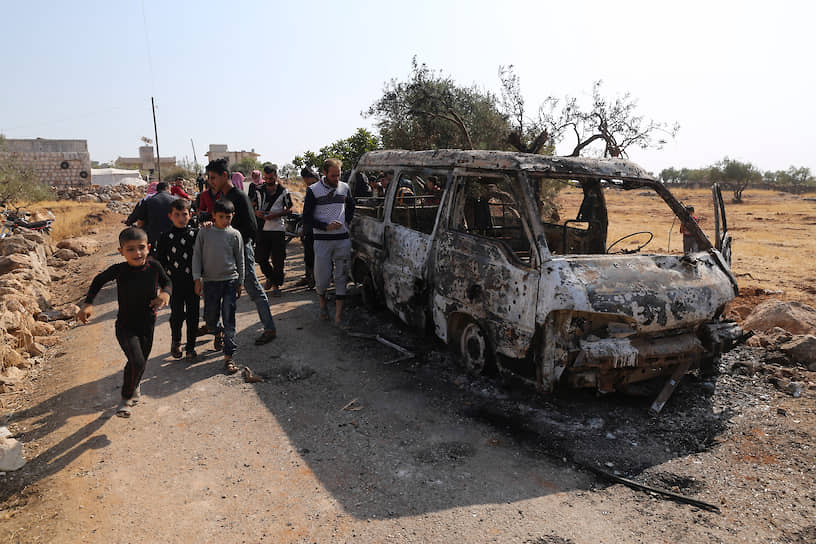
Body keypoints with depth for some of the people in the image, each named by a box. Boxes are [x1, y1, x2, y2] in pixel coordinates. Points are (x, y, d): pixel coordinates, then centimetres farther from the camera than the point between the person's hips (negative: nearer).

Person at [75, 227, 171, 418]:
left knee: (141, 363, 20)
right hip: (125, 327, -3)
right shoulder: (118, 270, -16)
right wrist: (87, 304, -5)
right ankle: (126, 398, 6)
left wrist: (165, 294, -18)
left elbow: (167, 283, 5)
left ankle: (133, 386, 53)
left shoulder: (154, 267, -13)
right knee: (137, 362, -19)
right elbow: (98, 281, 4)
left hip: (147, 325, 3)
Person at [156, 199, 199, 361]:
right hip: (175, 283, 0)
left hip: (193, 282, 1)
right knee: (177, 314, 6)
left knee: (192, 315, 5)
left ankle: (191, 347, 20)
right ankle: (175, 342, 31)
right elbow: (160, 261, 4)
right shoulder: (166, 237, 0)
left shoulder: (195, 234, 0)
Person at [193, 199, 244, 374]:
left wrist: (240, 283, 8)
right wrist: (197, 279, -4)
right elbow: (197, 256, 4)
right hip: (210, 281, 1)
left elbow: (240, 260, 6)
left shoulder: (234, 235, 1)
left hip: (230, 281, -1)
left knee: (229, 319, -4)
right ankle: (218, 333, 45)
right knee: (210, 319, 10)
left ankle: (229, 357, 1)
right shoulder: (204, 233, 2)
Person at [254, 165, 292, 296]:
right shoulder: (259, 191, 9)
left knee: (278, 259, 0)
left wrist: (275, 214, -14)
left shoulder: (283, 191, 0)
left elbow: (289, 209, 1)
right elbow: (253, 207, 16)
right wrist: (256, 212, -8)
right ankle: (270, 277, 31)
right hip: (262, 229, 3)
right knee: (261, 258, 5)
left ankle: (276, 285, 13)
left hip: (278, 229, -3)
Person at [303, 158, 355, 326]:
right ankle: (322, 302, 31)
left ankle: (338, 315, 5)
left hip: (342, 239, 3)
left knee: (341, 277, 0)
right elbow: (307, 218, -3)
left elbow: (351, 206, 28)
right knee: (322, 277, -1)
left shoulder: (345, 188, 8)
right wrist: (326, 226, -13)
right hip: (322, 240, -3)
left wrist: (347, 222, 12)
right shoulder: (313, 190, -3)